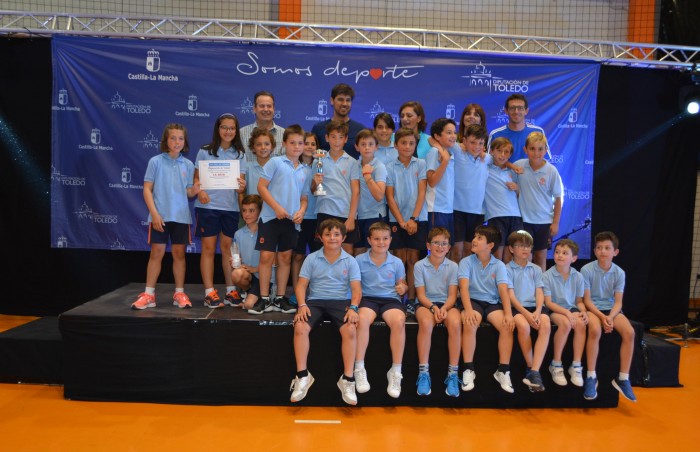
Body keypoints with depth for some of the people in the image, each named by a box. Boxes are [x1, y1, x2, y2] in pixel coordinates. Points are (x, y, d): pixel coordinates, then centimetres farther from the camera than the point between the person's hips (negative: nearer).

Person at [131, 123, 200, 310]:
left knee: (179, 253, 7)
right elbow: (147, 190, -4)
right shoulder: (155, 162, -2)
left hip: (181, 217, 3)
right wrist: (154, 214, -13)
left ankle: (179, 293, 16)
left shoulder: (188, 165, 6)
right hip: (160, 216, -2)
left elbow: (188, 192, 10)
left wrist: (195, 190, -14)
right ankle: (148, 294, 10)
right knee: (157, 253, 1)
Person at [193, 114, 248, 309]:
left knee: (228, 249, 9)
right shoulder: (205, 151, 3)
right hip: (208, 205, -2)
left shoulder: (239, 154, 8)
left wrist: (241, 187, -19)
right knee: (209, 249, 1)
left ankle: (231, 291, 15)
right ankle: (209, 293, 5)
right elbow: (196, 177, 3)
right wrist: (199, 191, -17)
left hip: (231, 206, 2)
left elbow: (241, 181, 4)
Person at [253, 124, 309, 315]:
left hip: (291, 221, 5)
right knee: (266, 256, -3)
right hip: (271, 217, -4)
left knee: (285, 258, 10)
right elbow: (261, 187, -7)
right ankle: (264, 299, 7)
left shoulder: (303, 171, 12)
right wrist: (277, 208, -15)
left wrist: (301, 211, -4)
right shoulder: (275, 162, -2)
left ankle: (280, 299, 19)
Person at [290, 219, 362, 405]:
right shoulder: (311, 259, 8)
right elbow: (301, 285, 4)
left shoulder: (350, 261, 6)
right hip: (315, 301, 1)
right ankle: (302, 376, -14)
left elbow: (356, 288, -1)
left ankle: (347, 379, -19)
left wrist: (353, 307, -20)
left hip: (341, 302, -1)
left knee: (350, 330, -31)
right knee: (300, 327, -28)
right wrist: (302, 305, -14)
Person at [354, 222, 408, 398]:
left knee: (399, 321, -33)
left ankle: (396, 372, -20)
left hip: (391, 299, 1)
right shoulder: (359, 260, 4)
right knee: (362, 319, -35)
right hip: (367, 298, -1)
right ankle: (359, 369, -20)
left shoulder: (397, 262, 8)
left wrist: (403, 288, -9)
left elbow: (402, 284, 15)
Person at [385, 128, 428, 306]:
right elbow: (390, 198, 0)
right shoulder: (390, 168, 3)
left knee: (413, 259, 4)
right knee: (400, 260, 4)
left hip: (417, 219, 0)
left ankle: (411, 300, 11)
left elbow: (421, 193, -2)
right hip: (396, 220, 0)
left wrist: (413, 218, -11)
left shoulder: (421, 164, 3)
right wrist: (401, 221, -9)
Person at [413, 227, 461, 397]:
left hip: (447, 304, 2)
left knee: (455, 323, -33)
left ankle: (453, 374, -25)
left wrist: (444, 308, -21)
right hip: (426, 303, -1)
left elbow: (452, 295, -2)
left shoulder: (453, 266, 5)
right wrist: (433, 307, -20)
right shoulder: (419, 265, 1)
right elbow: (421, 294, -3)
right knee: (426, 323, -36)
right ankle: (423, 373, -28)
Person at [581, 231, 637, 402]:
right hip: (592, 308, -3)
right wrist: (602, 316, -22)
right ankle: (591, 377, -21)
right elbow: (586, 299, -8)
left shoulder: (619, 273, 1)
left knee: (629, 332, -24)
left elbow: (618, 302, -2)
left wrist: (610, 317, -21)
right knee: (595, 330, -35)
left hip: (611, 309, 4)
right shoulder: (587, 269, -9)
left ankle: (623, 378, -10)